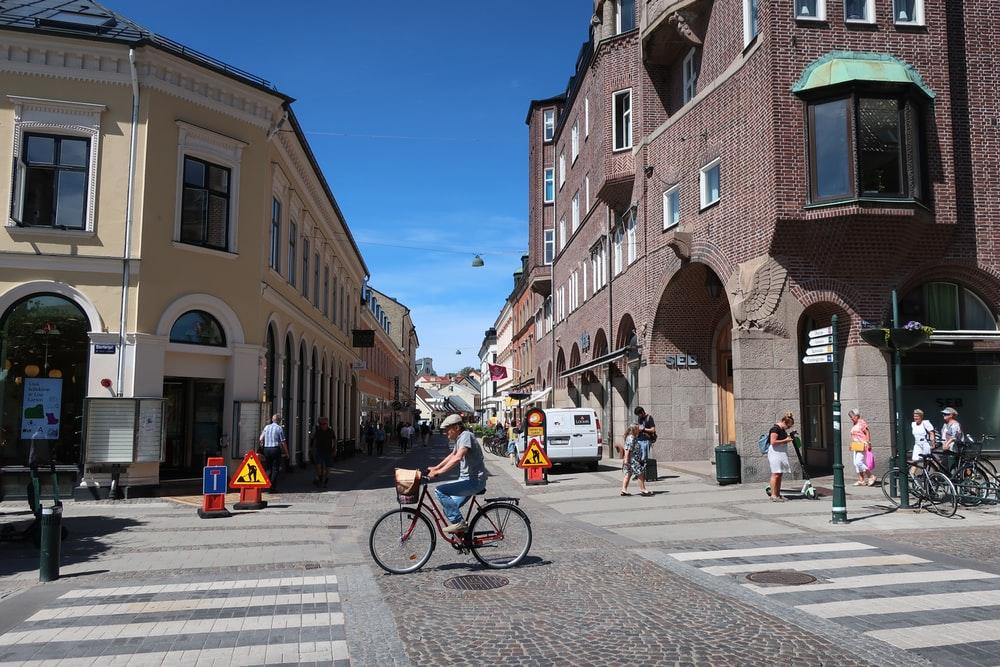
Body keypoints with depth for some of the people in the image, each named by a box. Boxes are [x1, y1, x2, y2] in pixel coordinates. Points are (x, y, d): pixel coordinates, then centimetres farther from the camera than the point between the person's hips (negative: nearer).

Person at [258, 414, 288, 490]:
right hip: (275, 449, -4)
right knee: (275, 468, 3)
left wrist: (262, 447, 23)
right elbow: (283, 442, -7)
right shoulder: (279, 428, -5)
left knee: (268, 468, 16)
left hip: (266, 449, 4)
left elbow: (260, 439, 7)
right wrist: (286, 452, 1)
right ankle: (272, 487, 2)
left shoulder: (266, 427, 8)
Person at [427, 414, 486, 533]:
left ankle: (459, 522, -13)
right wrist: (435, 468, 18)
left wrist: (438, 472, -29)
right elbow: (452, 456, 28)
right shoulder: (459, 438, 15)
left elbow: (457, 458, -29)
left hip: (474, 480, -10)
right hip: (467, 479, 10)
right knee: (448, 507, 10)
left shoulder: (466, 435, -17)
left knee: (440, 490, -19)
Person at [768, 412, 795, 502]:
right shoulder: (775, 428, -15)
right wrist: (785, 440, -16)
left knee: (780, 474, 9)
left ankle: (778, 494, 13)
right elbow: (773, 442, -21)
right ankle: (773, 495, -8)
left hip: (782, 454, 10)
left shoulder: (782, 429, 15)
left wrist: (789, 438, 12)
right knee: (775, 474, -9)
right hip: (775, 453, -10)